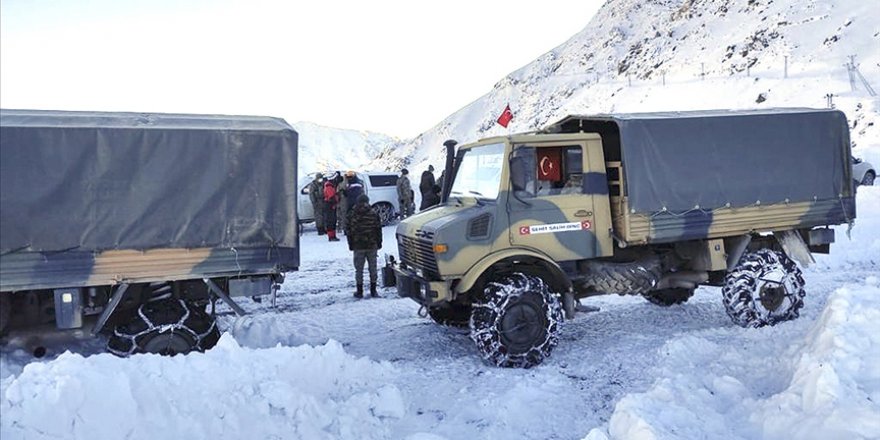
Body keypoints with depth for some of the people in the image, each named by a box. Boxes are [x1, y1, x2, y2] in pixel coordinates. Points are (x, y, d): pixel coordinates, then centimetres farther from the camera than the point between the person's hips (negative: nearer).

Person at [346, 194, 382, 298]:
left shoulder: (351, 214, -4)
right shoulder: (373, 213, -3)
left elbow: (349, 232, -1)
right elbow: (378, 230, 1)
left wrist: (351, 245, 6)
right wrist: (379, 243, 9)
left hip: (358, 246, -1)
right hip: (372, 246, 1)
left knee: (359, 269, 7)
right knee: (373, 268, 10)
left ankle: (359, 291, 10)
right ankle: (373, 291, 12)